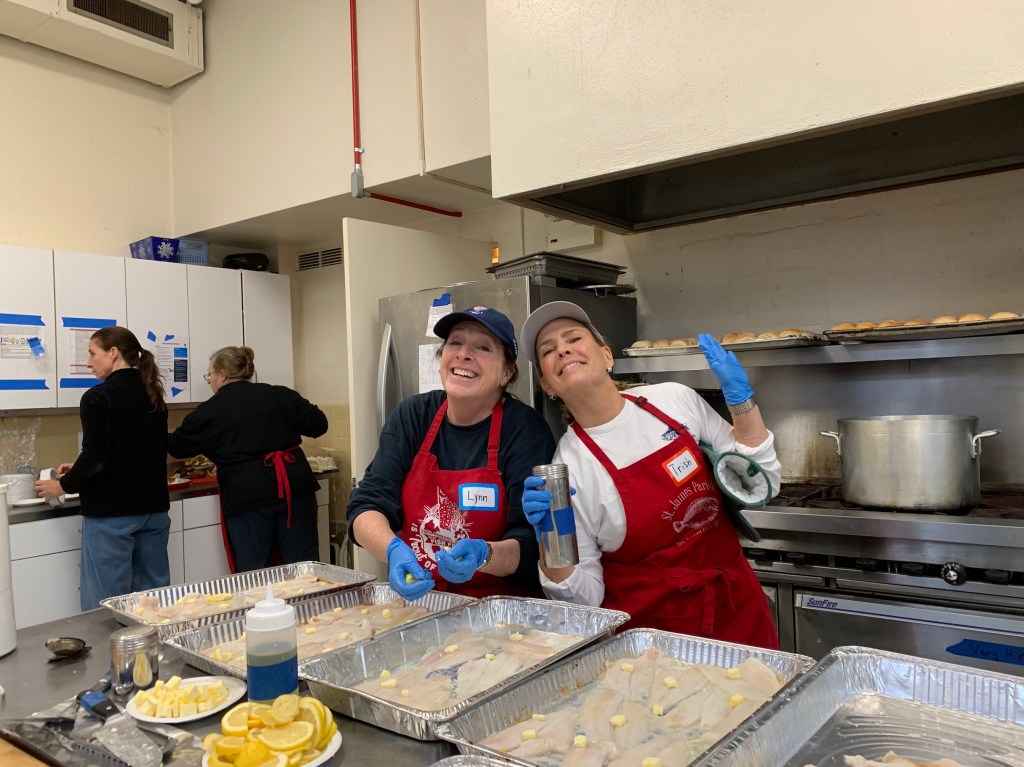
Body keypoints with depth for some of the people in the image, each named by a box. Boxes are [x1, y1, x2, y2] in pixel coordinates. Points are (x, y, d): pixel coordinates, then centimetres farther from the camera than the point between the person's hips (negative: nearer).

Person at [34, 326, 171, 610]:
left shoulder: (98, 398, -12)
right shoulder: (152, 396, 9)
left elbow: (95, 456, -18)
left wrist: (64, 485, 1)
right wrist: (79, 471, 20)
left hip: (111, 513, -7)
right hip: (153, 508, 7)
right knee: (154, 594, 13)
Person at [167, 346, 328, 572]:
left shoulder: (210, 411, 2)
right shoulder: (279, 395, 6)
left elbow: (177, 446, 15)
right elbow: (318, 424, 3)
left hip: (246, 496, -2)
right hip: (295, 487, 3)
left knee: (252, 571, 7)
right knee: (303, 562, 8)